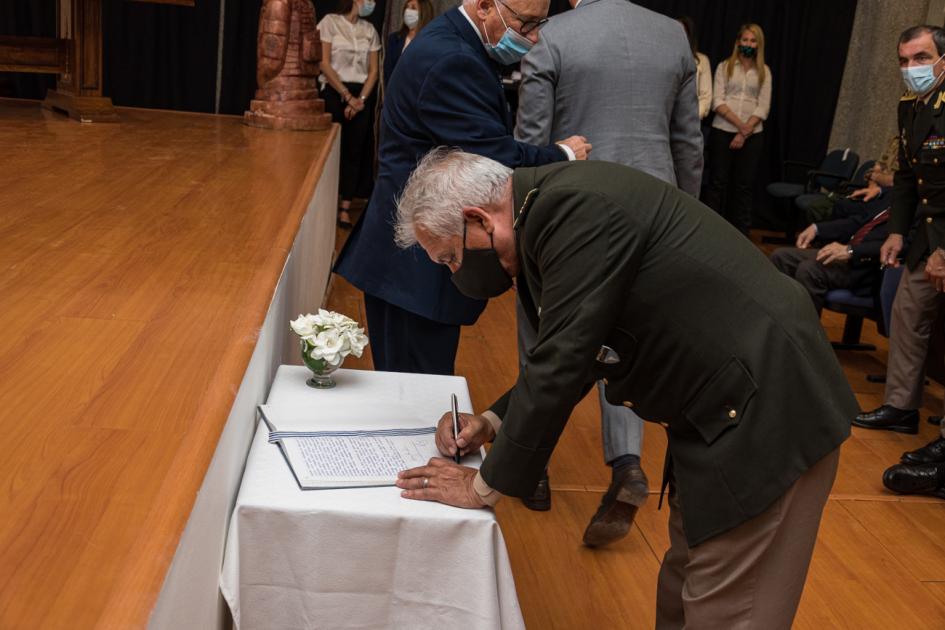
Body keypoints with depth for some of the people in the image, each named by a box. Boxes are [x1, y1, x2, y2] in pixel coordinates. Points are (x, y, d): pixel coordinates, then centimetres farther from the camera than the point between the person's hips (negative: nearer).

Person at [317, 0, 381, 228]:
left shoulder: (369, 30, 10)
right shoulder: (330, 22, -2)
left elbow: (373, 70, 7)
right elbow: (324, 63, -8)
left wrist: (361, 99, -8)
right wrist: (347, 96, -12)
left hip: (362, 96, 4)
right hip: (335, 92, -4)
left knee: (355, 150, 0)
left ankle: (345, 207, 3)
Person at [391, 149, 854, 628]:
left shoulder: (574, 209, -23)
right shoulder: (548, 209, 8)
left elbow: (562, 363, -24)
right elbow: (569, 354, 18)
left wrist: (486, 485, -13)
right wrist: (493, 422, 7)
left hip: (764, 409, -10)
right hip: (723, 409, 10)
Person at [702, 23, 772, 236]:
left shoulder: (764, 71, 9)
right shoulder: (724, 67, 6)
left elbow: (763, 108, 2)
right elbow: (718, 101, -4)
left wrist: (745, 132, -10)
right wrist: (739, 124, -15)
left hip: (752, 135, 1)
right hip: (722, 131, -1)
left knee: (744, 186, 2)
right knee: (717, 182, -2)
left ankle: (740, 233, 7)